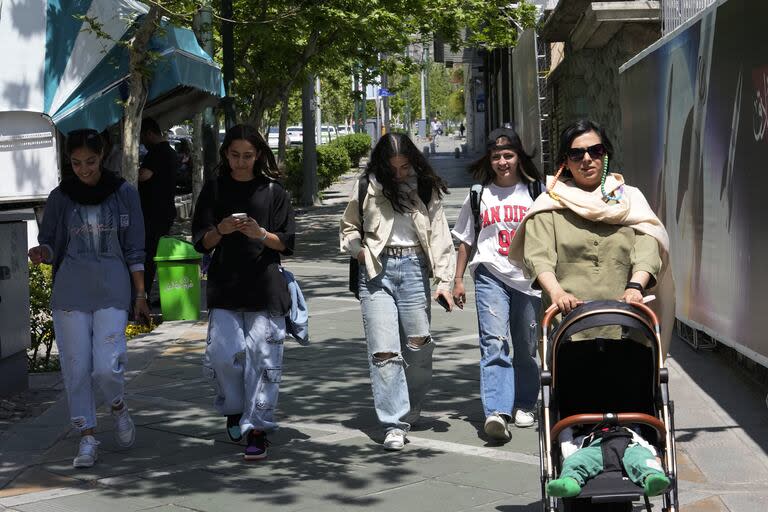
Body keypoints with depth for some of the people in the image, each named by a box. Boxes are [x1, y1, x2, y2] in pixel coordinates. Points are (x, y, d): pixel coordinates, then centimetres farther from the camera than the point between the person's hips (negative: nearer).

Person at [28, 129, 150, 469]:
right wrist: (42, 253, -13)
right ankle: (87, 437, 12)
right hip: (70, 291, 2)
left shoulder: (125, 194, 3)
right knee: (76, 367, 0)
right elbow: (49, 242, 10)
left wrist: (140, 294, 5)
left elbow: (134, 250, 6)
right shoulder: (60, 198, 5)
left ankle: (118, 407, 21)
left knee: (107, 366, -11)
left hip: (112, 290, -2)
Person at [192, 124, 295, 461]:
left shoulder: (273, 192, 5)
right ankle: (234, 408, 19)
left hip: (264, 287, -1)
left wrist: (261, 234, -15)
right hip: (224, 286, 1)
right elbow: (201, 242, 7)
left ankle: (256, 428, 4)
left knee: (261, 357, -4)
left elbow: (287, 243, 4)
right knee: (223, 354, -8)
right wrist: (220, 231, -13)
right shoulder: (214, 190, 8)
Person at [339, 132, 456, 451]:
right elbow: (348, 228, 18)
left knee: (419, 345, 4)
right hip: (377, 271, -1)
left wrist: (444, 280, -4)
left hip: (414, 268, 1)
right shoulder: (367, 187, 5)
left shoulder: (427, 190, 7)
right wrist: (359, 251, -3)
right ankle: (395, 424, -7)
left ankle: (410, 412, 26)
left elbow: (439, 237, 5)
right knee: (383, 351, -8)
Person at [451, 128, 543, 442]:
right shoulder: (479, 196, 9)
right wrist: (458, 279, 11)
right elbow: (466, 241, 15)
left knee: (526, 347, 8)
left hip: (528, 278, 1)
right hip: (490, 275, -1)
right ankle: (496, 412, -25)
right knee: (494, 342, -16)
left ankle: (523, 404, 26)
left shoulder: (536, 192, 7)